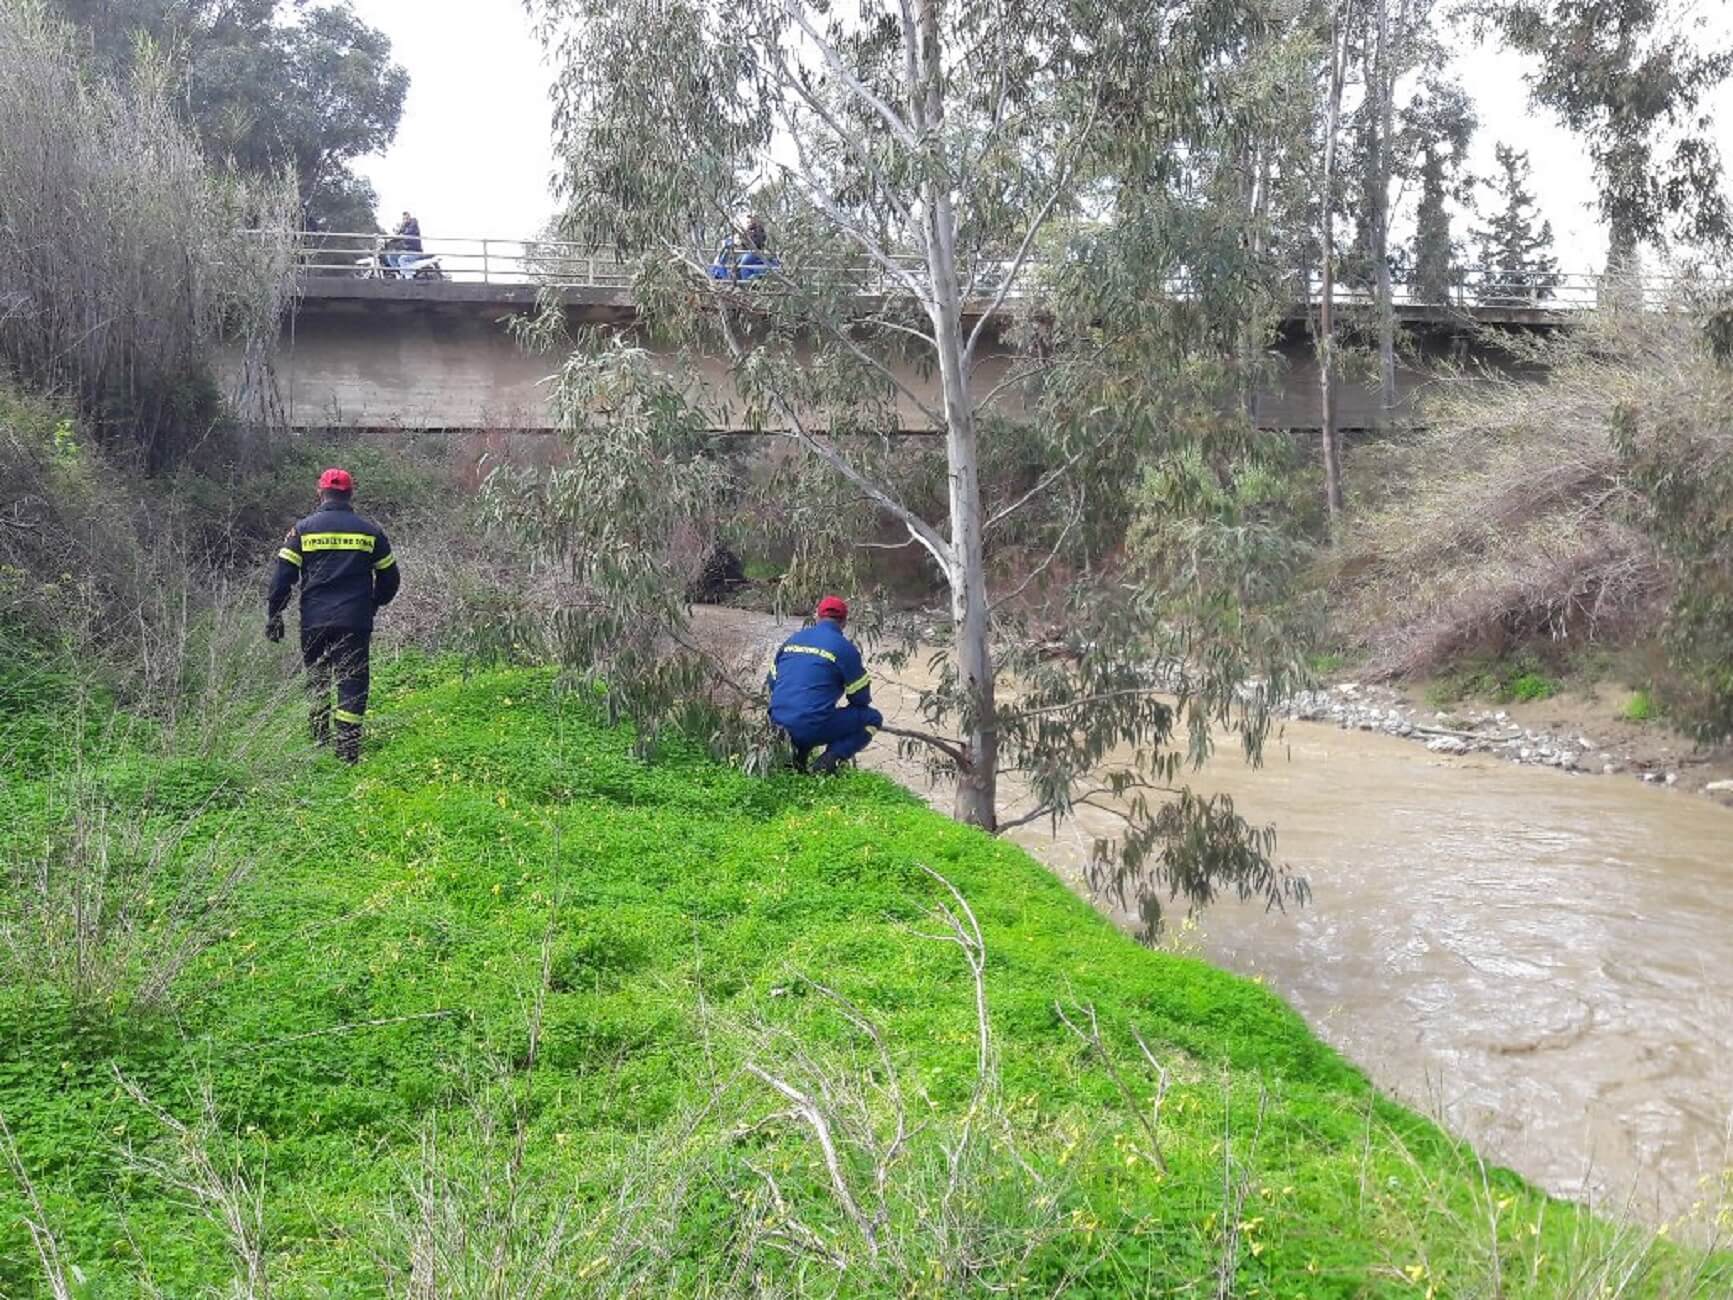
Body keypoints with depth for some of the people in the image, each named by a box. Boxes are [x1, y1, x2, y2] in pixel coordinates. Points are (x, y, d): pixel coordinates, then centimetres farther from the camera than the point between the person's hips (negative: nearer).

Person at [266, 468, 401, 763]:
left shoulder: (303, 529, 2)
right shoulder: (370, 531, 6)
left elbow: (283, 575, -1)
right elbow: (390, 577, 11)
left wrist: (273, 615, 6)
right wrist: (372, 604, 28)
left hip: (314, 620, 0)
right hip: (356, 622, 0)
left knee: (316, 676, 19)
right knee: (352, 680, 1)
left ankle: (319, 735, 23)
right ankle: (348, 747, -5)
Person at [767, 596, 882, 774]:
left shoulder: (792, 639, 12)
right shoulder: (844, 648, -4)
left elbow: (772, 681, 20)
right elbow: (861, 697, 3)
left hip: (779, 724, 6)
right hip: (814, 728, -6)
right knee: (873, 718, 11)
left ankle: (798, 753, 12)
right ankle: (830, 757, -8)